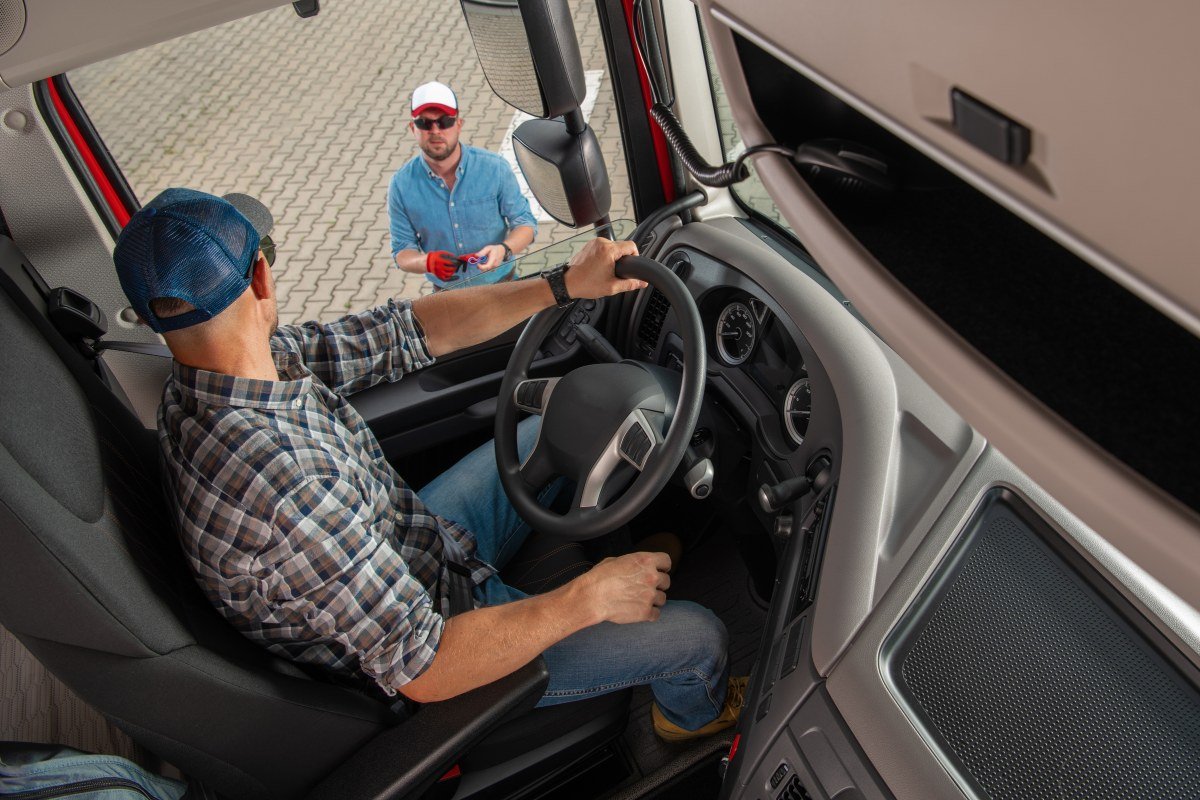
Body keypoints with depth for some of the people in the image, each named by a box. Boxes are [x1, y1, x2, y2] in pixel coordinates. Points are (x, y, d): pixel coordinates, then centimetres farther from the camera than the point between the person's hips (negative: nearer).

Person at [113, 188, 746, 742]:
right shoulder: (281, 485, -41)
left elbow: (402, 332, -8)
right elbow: (422, 670, -34)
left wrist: (563, 285, -12)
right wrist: (587, 599, -25)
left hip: (412, 541, 8)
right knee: (696, 635, -4)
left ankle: (623, 547, 41)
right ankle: (691, 712, 33)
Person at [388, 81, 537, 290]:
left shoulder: (495, 168, -11)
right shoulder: (401, 185, -8)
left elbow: (525, 222, -4)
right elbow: (402, 251, -2)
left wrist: (504, 249, -27)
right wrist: (427, 262, -27)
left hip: (501, 286, -1)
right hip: (447, 296, 2)